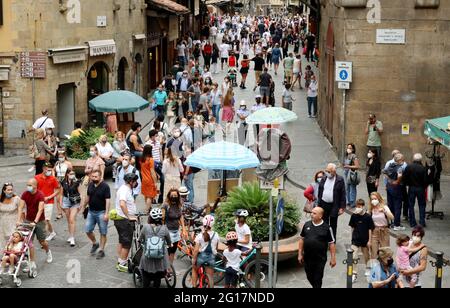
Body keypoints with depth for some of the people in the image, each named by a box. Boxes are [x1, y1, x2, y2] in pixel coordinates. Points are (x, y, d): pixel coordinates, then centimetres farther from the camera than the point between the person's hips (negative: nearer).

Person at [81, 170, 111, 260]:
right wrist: (83, 207, 21)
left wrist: (106, 213, -22)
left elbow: (108, 200, -16)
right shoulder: (90, 185, 4)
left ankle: (101, 250, 12)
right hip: (91, 211, 6)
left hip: (101, 212, -6)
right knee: (88, 230, 6)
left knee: (103, 233, 2)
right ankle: (95, 244, 30)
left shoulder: (105, 186, -13)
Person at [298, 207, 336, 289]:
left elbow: (332, 243, -5)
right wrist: (300, 254, 7)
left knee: (317, 279, 2)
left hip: (320, 259, -4)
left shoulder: (326, 228, -8)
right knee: (310, 277, 16)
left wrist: (333, 258, -7)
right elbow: (302, 239, 10)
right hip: (307, 258, 4)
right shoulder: (307, 225, 2)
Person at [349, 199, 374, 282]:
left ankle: (368, 268, 45)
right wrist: (352, 237, 9)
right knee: (354, 257, -10)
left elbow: (370, 229, -7)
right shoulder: (354, 216, -6)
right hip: (355, 239, 1)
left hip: (365, 240, -1)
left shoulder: (368, 217, -12)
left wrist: (369, 240, -7)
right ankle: (354, 274, -5)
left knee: (366, 255, 19)